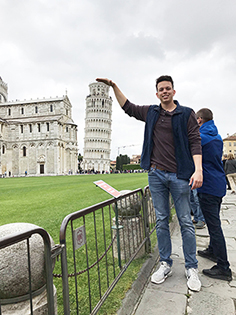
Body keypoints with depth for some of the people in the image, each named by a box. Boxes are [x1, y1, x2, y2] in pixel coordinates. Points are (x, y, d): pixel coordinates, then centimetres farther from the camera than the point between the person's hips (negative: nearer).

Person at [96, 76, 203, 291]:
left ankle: (192, 268, 20)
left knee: (185, 222, 4)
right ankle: (165, 265, 24)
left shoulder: (186, 114, 3)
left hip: (179, 176, -3)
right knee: (161, 221, 10)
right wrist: (114, 86, 18)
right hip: (156, 175, 3)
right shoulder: (151, 112, 13)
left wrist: (198, 170, -16)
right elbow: (128, 107, 23)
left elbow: (195, 142, -4)